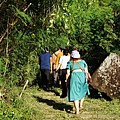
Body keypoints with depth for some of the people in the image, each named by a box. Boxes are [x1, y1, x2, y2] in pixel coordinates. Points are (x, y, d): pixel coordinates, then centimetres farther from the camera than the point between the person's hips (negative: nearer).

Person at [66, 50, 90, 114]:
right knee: (82, 91, 26)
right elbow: (86, 71, 10)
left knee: (75, 94, 1)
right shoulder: (83, 62, 15)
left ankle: (77, 110, -5)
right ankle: (80, 105, 23)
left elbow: (68, 73, 4)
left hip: (74, 77, -2)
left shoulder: (70, 63, 10)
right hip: (82, 77, 2)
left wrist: (67, 81, 11)